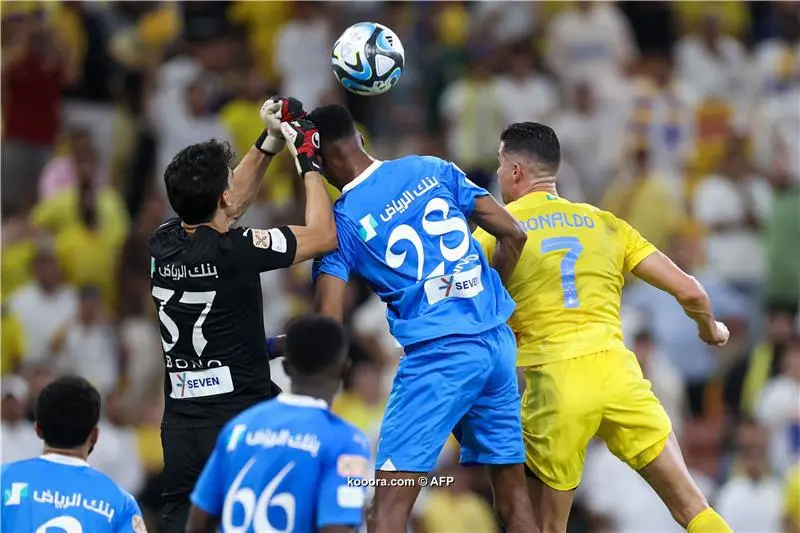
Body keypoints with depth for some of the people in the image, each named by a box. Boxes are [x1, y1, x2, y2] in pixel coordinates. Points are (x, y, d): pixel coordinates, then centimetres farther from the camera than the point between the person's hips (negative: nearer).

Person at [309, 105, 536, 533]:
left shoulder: (342, 221, -3)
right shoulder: (433, 170, 9)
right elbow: (512, 235, 10)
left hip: (438, 353, -5)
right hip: (498, 343, 5)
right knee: (512, 492, 13)